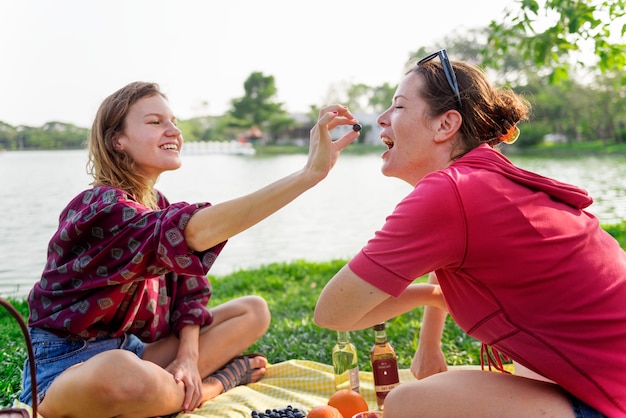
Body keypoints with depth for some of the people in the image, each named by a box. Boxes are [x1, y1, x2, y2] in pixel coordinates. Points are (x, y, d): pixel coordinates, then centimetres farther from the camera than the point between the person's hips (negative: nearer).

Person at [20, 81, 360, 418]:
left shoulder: (158, 206, 7)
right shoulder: (100, 205, -21)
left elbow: (189, 288, 4)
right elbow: (193, 231, -40)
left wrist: (189, 355, -15)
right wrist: (309, 173, -45)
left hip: (130, 348, 8)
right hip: (66, 365, -8)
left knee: (253, 311, 5)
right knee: (121, 374, -43)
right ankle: (221, 380, -14)